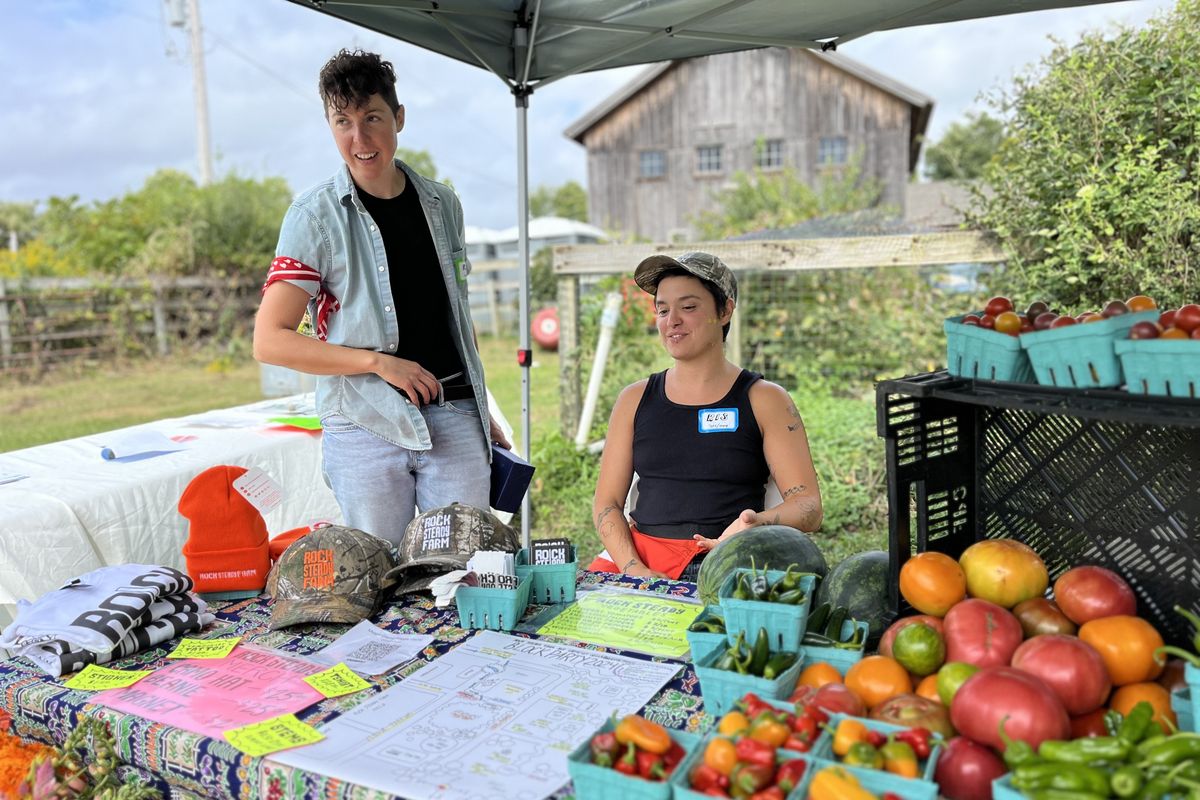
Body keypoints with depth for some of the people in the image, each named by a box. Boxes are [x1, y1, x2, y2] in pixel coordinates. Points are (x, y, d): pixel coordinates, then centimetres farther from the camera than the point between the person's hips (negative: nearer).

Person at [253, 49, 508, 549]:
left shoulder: (441, 204, 11)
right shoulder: (315, 216, -2)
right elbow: (269, 342, -6)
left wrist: (484, 414, 17)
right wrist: (379, 362, -14)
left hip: (454, 417, 3)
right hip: (364, 426, -3)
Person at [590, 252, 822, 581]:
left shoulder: (763, 400, 5)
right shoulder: (635, 399, 12)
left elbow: (808, 506, 0)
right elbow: (607, 501, 8)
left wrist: (757, 524, -22)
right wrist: (635, 569, -9)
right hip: (638, 555, 2)